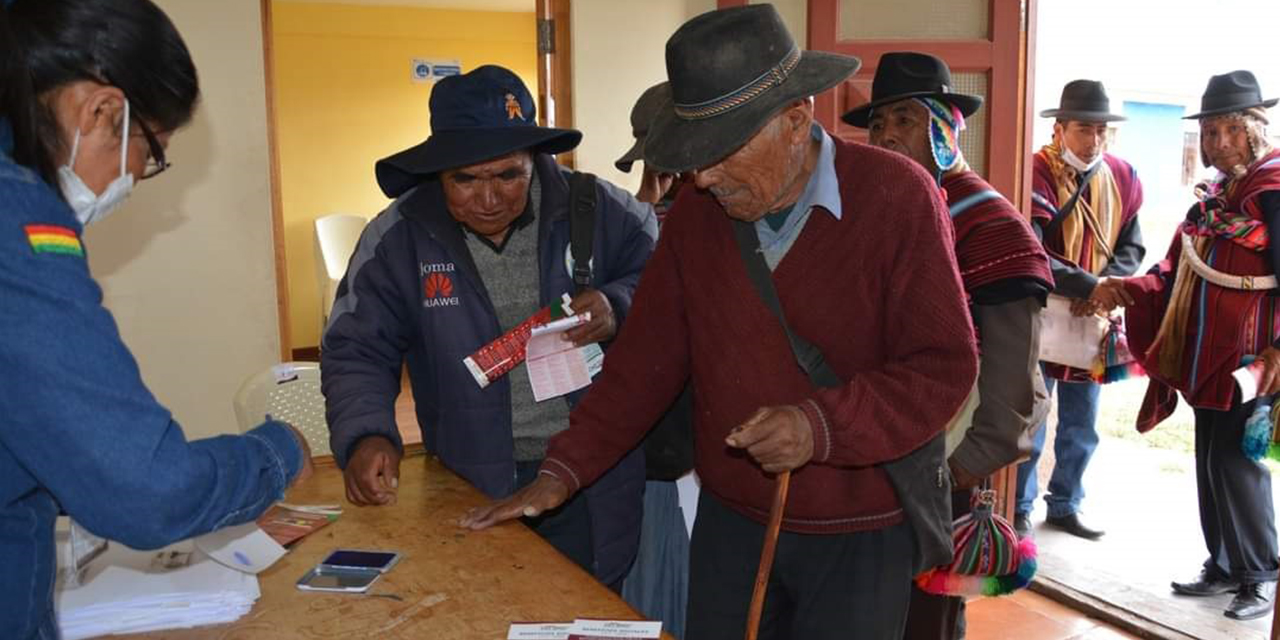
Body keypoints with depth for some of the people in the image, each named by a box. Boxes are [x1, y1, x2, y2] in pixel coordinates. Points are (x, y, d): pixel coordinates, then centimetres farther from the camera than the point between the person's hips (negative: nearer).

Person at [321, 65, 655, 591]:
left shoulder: (598, 210, -5)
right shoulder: (398, 238, -3)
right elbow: (357, 351, 0)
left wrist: (619, 307, -17)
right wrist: (365, 436, -17)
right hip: (474, 488, 0)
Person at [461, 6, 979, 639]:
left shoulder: (896, 197, -15)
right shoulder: (696, 212, -2)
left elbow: (945, 366, -15)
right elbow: (645, 356, 1)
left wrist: (822, 426, -28)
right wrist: (562, 470, -4)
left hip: (861, 535, -3)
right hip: (730, 517, 4)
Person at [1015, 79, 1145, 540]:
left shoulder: (1122, 177, 4)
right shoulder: (1036, 174, -14)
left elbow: (1132, 247, 7)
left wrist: (1107, 286, -13)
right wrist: (1090, 286, -28)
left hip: (1094, 320, 5)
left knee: (1081, 430, 15)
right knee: (1029, 427, 3)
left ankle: (1064, 507, 32)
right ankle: (1020, 510, 20)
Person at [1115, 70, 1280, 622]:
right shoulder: (1212, 198, 12)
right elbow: (1178, 272, 14)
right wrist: (1132, 290, -2)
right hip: (1206, 357, 8)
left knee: (1235, 462, -4)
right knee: (1211, 465, 14)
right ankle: (1225, 567, 27)